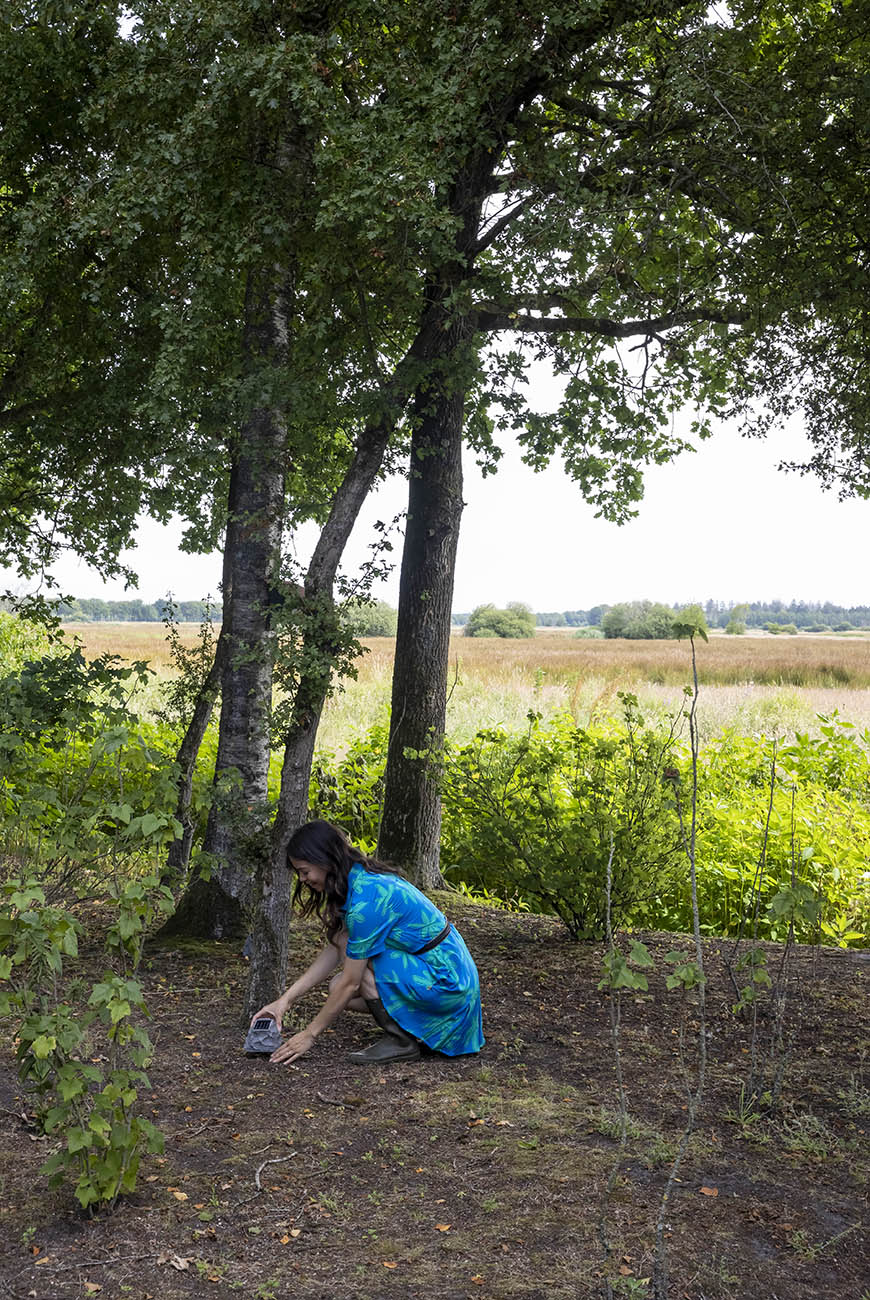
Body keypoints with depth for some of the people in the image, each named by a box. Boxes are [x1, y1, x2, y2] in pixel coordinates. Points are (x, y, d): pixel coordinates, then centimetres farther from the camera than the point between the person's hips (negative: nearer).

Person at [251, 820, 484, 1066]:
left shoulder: (366, 898, -25)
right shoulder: (361, 878, 3)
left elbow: (351, 983, -19)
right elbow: (333, 951, 9)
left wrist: (311, 1034, -8)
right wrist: (286, 999, 5)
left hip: (444, 984, -9)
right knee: (338, 988, 5)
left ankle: (400, 1041, -8)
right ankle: (429, 1024, 12)